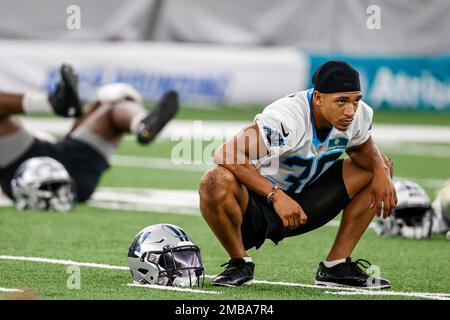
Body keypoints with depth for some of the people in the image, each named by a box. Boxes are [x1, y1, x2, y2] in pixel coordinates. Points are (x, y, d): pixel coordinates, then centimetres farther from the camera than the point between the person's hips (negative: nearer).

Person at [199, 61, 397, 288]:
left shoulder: (357, 115, -10)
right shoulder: (285, 119, -31)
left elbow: (363, 149, 13)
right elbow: (227, 155, -35)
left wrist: (381, 171, -11)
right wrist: (276, 195, -42)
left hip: (302, 205, 7)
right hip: (258, 205, -6)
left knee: (380, 166, 0)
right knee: (216, 183, -39)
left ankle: (336, 266, 3)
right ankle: (239, 263, -10)